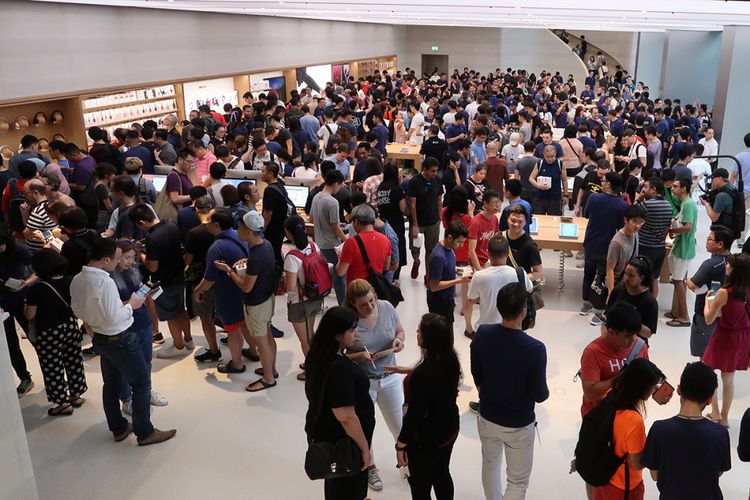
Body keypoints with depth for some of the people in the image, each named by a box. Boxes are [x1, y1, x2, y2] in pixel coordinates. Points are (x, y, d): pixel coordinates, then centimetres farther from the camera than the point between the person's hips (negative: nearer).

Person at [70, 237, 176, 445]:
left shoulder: (77, 280, -2)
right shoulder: (105, 282, -28)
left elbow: (78, 311, 10)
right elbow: (114, 318, -26)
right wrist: (131, 305, -11)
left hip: (100, 339, 9)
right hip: (120, 340, -8)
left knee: (111, 384, 20)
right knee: (141, 384, 6)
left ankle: (118, 428, 35)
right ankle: (145, 433, 14)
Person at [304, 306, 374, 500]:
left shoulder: (319, 355, -5)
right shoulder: (339, 369, -34)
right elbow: (346, 417, -31)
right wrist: (364, 448, -20)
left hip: (324, 432, 9)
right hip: (341, 439, -9)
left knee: (336, 481, 30)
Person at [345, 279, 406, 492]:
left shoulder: (387, 307, -10)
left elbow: (400, 331, 6)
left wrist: (399, 340, -16)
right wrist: (358, 357, -29)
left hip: (390, 378, 3)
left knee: (400, 425, 16)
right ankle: (369, 467, 42)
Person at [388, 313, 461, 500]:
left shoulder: (423, 374, -34)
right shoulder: (450, 359, -11)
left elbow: (415, 414, -25)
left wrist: (400, 445, -12)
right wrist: (409, 370, 16)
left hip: (425, 439, -7)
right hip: (449, 429, 8)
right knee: (442, 475, 28)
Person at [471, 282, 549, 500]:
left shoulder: (482, 334, -16)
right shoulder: (535, 349, -29)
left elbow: (476, 376, 0)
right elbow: (539, 396, -19)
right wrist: (546, 391, 5)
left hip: (486, 416, 5)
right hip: (518, 424, -4)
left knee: (490, 463, 29)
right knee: (518, 481, 15)